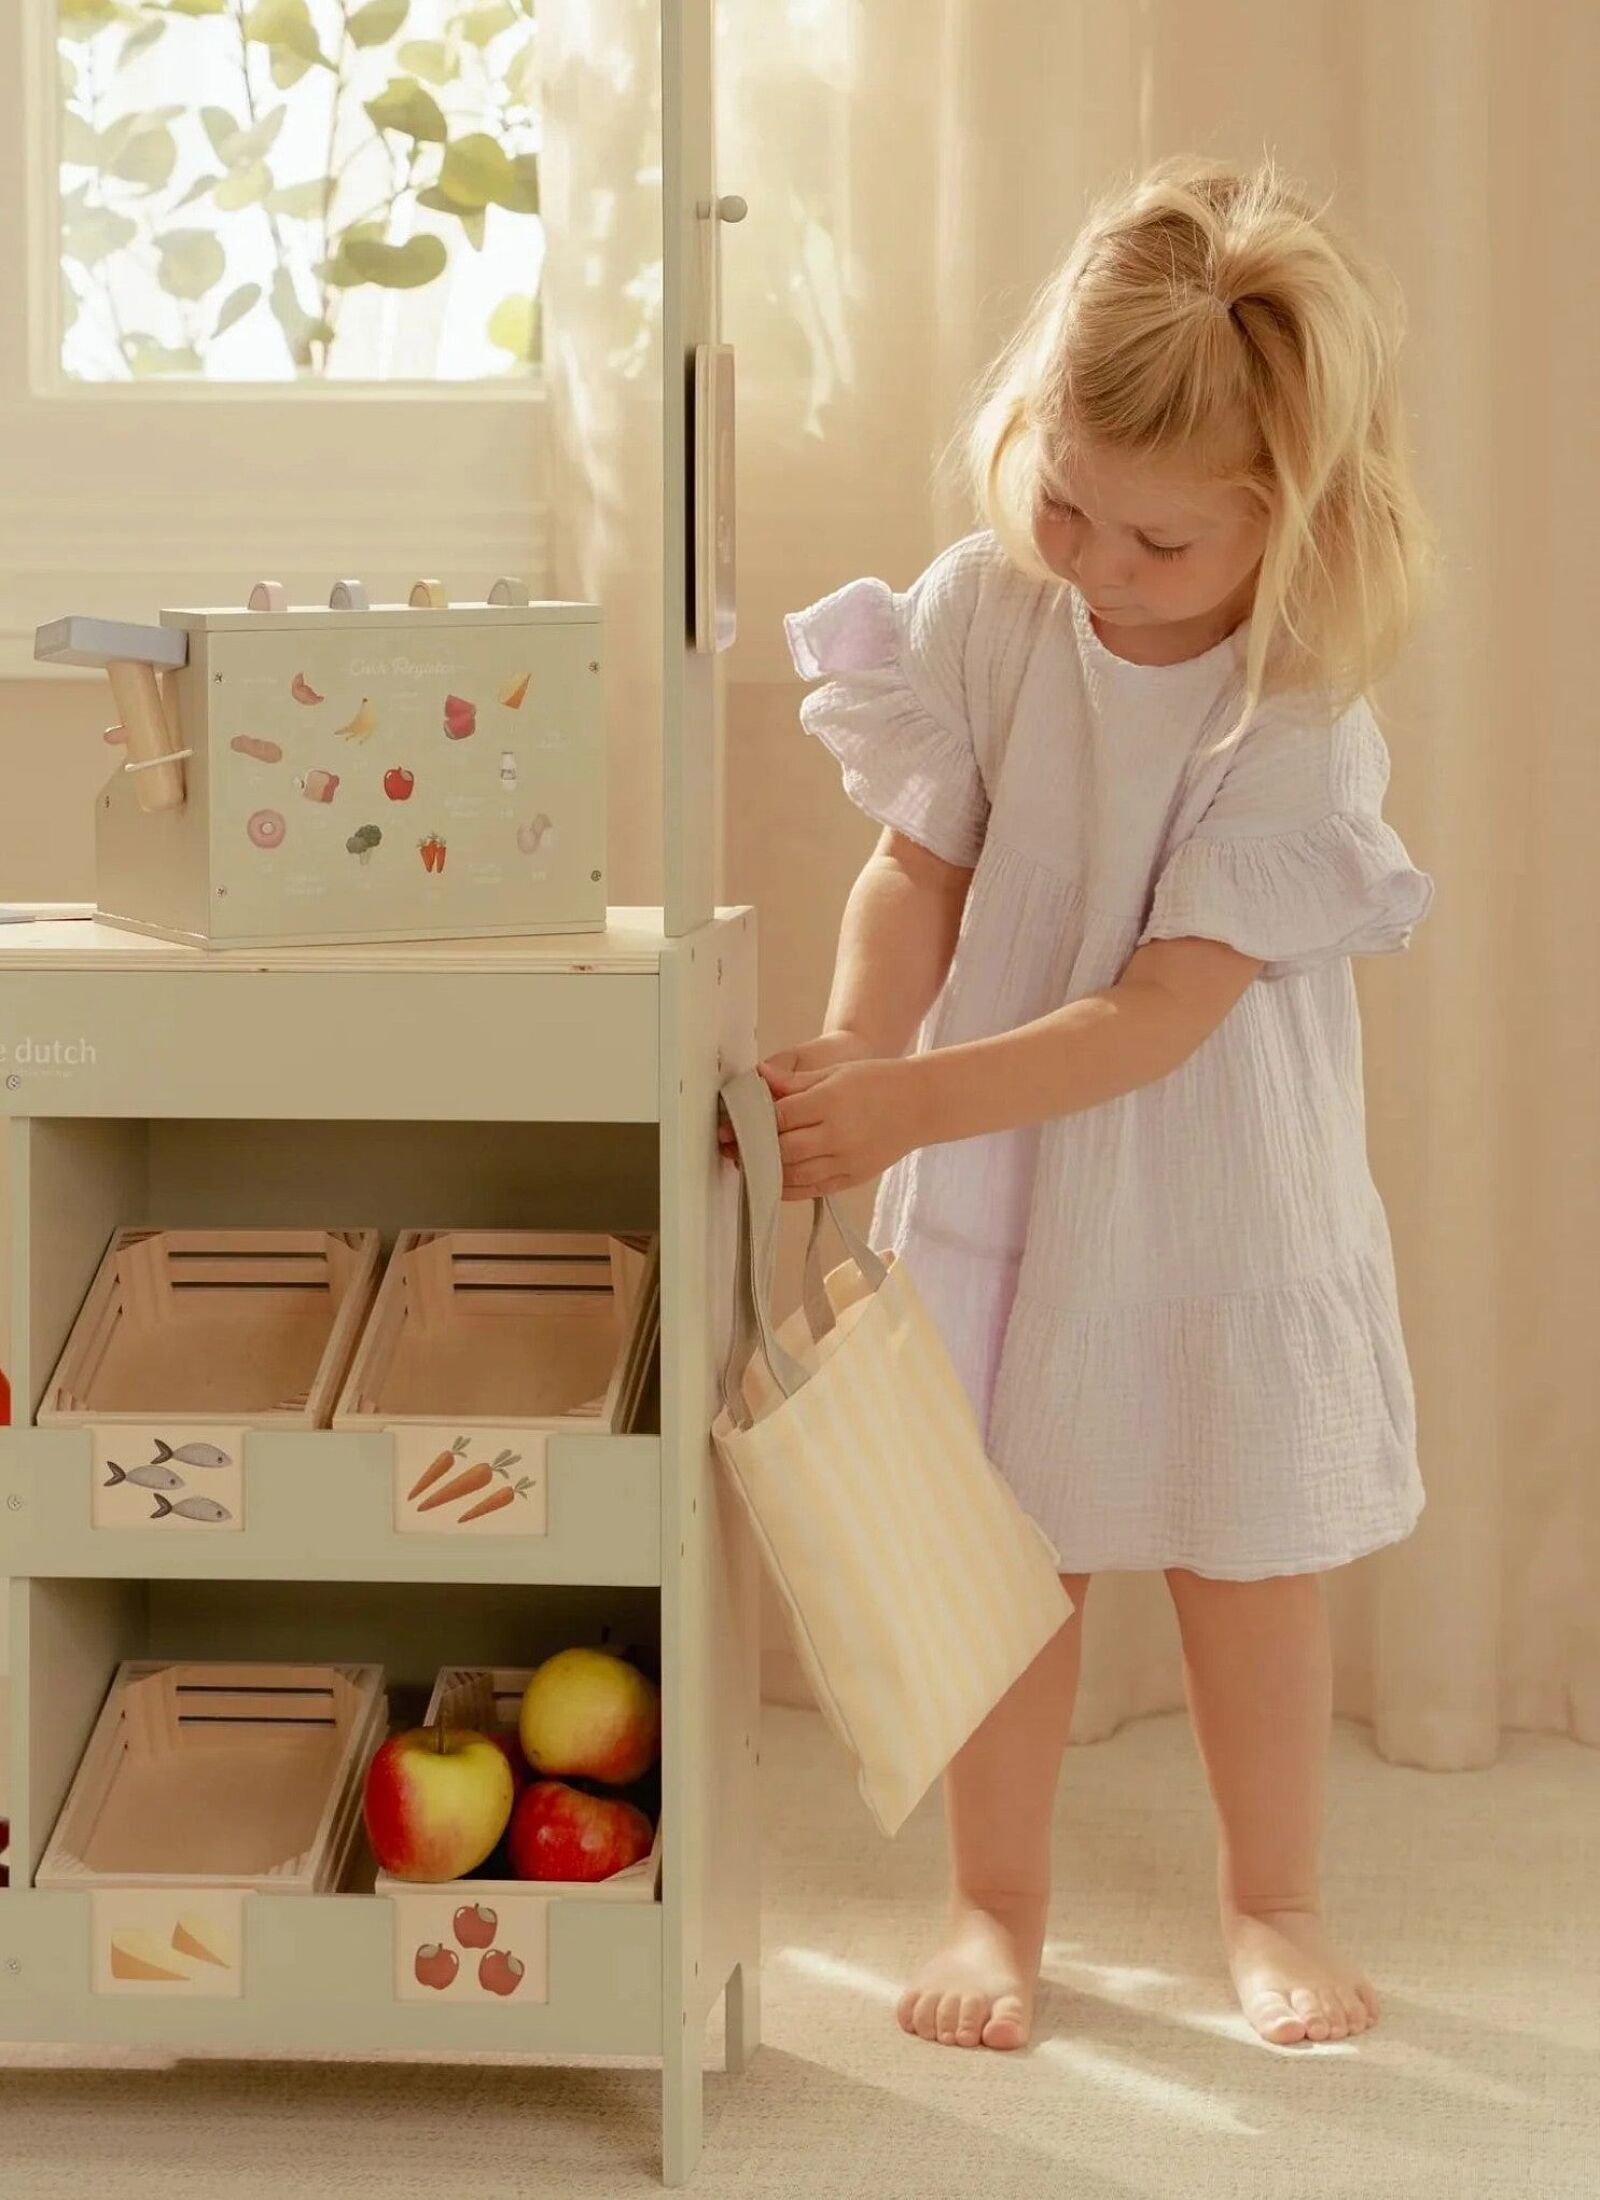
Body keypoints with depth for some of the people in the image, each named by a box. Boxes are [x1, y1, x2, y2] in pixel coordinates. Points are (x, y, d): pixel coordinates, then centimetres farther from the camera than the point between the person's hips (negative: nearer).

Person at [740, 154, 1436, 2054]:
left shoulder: (1296, 729, -22)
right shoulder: (983, 614, -11)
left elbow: (1158, 1014, -25)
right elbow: (921, 869, -6)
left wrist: (909, 1104, -33)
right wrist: (850, 1050, -25)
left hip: (1220, 1200, -2)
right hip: (999, 1184, 3)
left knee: (1247, 1558, 10)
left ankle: (1271, 1902, 30)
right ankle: (994, 1904, 26)